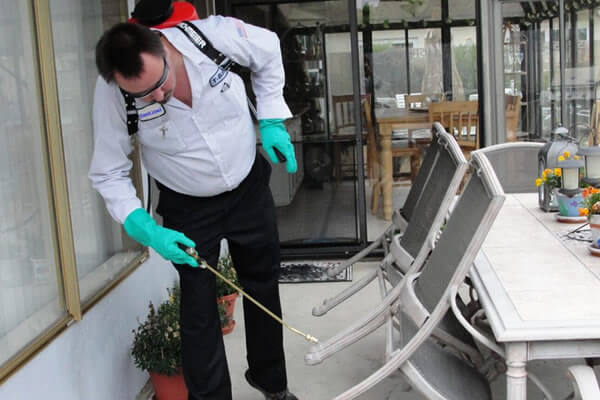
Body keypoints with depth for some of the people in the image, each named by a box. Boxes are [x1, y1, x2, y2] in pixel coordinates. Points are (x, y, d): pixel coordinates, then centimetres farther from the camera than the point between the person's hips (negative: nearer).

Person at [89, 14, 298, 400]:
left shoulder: (215, 34, -27)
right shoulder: (112, 93, -27)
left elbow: (268, 52, -4)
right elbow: (109, 173, -14)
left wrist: (272, 121, -9)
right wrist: (147, 230, -24)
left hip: (250, 188, 2)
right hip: (189, 208, -2)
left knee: (264, 286, 18)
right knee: (199, 310, -2)